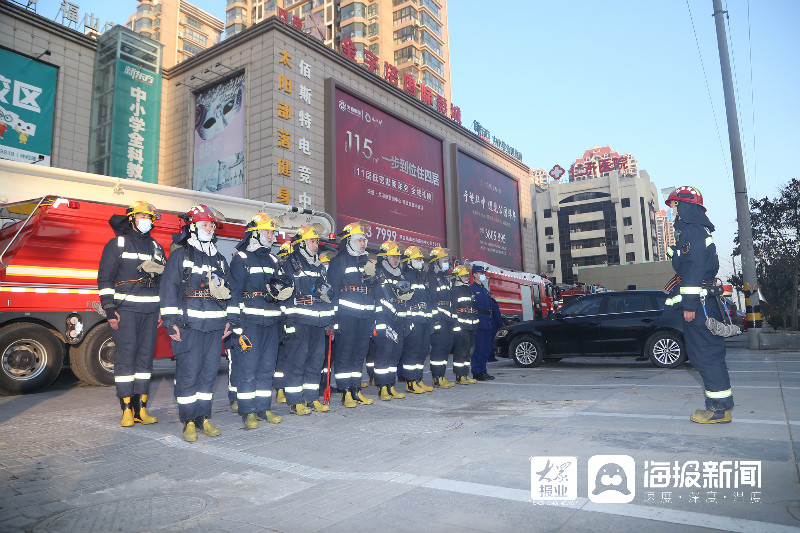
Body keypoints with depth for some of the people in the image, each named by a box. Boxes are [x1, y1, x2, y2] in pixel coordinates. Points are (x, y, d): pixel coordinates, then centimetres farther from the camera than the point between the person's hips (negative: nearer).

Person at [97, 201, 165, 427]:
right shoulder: (117, 244, 4)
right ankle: (127, 410, 1)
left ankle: (141, 409, 10)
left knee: (145, 357, 4)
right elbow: (105, 278, -1)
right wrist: (109, 309, -10)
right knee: (126, 356, -6)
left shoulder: (156, 247, 17)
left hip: (150, 310, 4)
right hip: (125, 308, -4)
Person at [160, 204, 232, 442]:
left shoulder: (219, 258, 18)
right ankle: (189, 421, 6)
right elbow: (168, 288, -3)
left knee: (209, 371, 6)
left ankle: (203, 418, 16)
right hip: (189, 324, -5)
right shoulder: (180, 255, 3)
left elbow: (227, 291, 21)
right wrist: (171, 322, -10)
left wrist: (228, 320, 14)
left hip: (215, 325, 5)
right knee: (189, 371, -4)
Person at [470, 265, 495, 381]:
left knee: (487, 348, 9)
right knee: (478, 348, -7)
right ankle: (477, 373, -2)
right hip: (478, 322, -9)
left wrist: (489, 319, 19)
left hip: (487, 322, 9)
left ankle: (483, 371, 17)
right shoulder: (471, 288, -5)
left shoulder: (484, 289, 23)